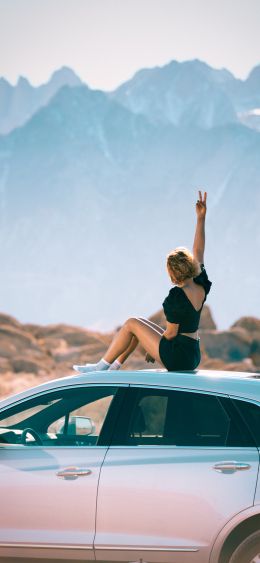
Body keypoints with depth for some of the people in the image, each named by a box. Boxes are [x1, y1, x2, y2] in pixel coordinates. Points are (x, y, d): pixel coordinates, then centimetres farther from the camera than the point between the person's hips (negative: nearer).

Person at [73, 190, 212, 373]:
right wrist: (201, 218, 9)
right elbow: (198, 250, 8)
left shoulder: (177, 296, -21)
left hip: (177, 355, -9)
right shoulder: (201, 286, 1)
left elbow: (171, 332, -17)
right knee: (140, 322, 21)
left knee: (131, 324, 4)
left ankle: (101, 367, 13)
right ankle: (114, 367, 26)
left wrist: (154, 350, 1)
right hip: (193, 356, 9)